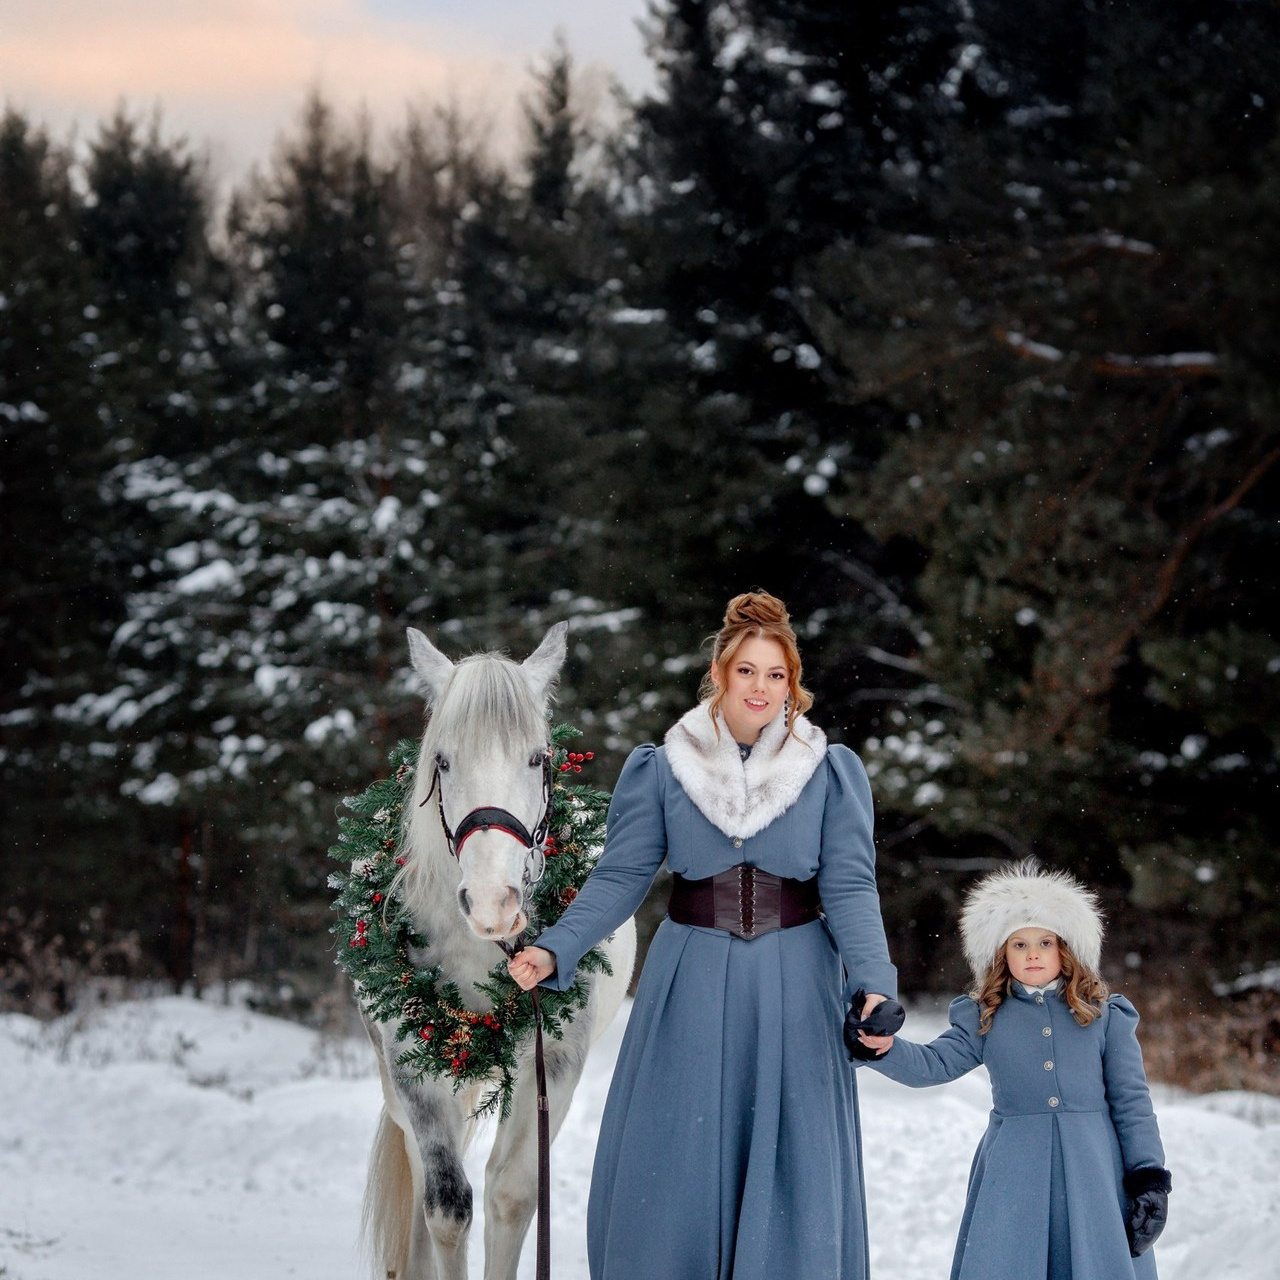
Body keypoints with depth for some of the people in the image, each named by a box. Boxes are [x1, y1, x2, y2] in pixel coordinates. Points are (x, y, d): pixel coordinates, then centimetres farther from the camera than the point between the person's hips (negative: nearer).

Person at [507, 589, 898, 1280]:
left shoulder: (830, 773, 2)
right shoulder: (663, 770, 2)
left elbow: (849, 886, -4)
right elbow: (621, 876, -1)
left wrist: (873, 979, -19)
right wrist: (555, 950, -15)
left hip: (794, 990, 0)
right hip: (690, 984, 0)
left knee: (792, 1166, 0)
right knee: (670, 1168, 1)